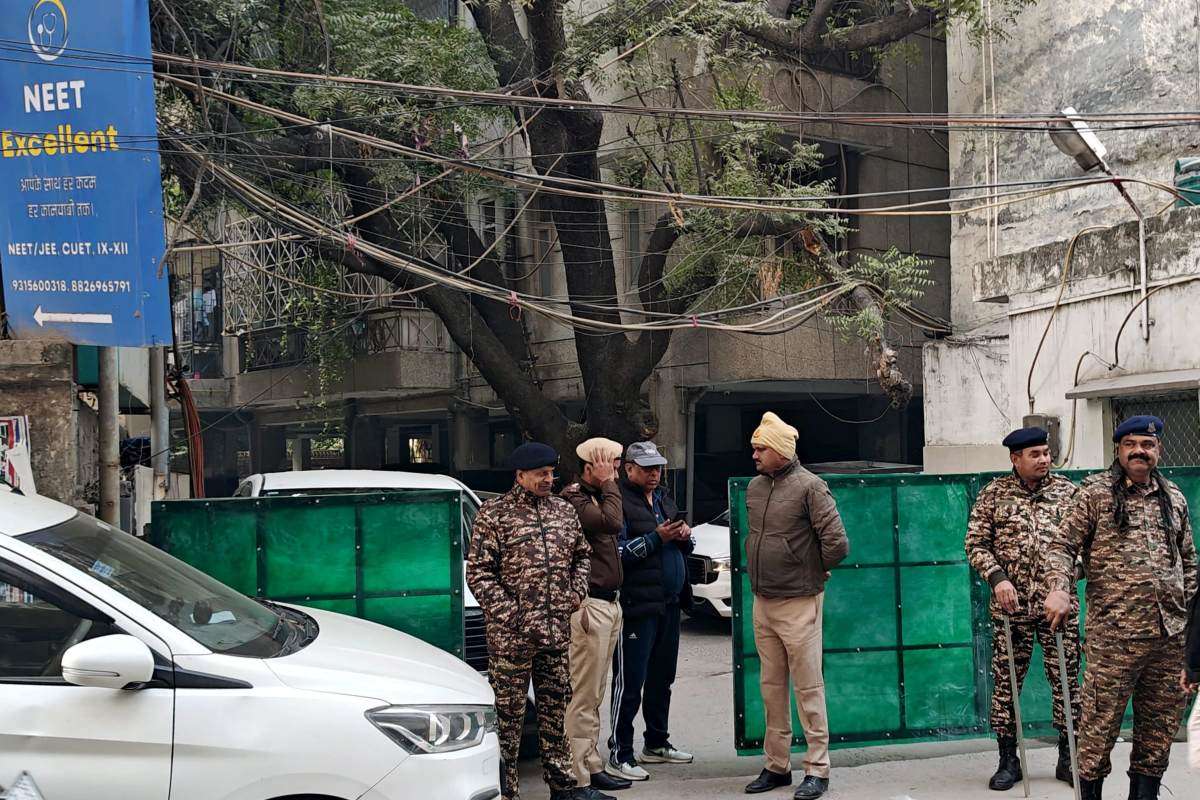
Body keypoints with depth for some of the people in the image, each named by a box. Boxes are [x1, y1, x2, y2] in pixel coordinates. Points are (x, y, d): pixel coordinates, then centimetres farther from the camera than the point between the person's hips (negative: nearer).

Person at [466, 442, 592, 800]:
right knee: (508, 714, 1)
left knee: (555, 708, 14)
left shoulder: (564, 510, 11)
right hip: (511, 635, -5)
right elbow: (478, 573, -9)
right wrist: (512, 614, -15)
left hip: (557, 632, 5)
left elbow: (582, 555, 25)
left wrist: (577, 590, 8)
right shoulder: (494, 514, -6)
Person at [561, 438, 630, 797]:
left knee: (594, 696, 14)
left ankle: (591, 767, 21)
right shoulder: (573, 497, -11)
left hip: (609, 603, 10)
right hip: (590, 605, -10)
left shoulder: (597, 496, 18)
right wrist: (608, 484, -14)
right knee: (583, 696, -8)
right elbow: (612, 522, -24)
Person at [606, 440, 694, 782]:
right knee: (629, 683, -6)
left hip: (669, 603, 8)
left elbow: (683, 548, 26)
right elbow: (616, 552, -16)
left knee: (662, 679, 16)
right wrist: (656, 538, -19)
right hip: (638, 604, -8)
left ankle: (657, 743, 28)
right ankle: (619, 755, -2)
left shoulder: (664, 499, 18)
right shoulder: (620, 501, -9)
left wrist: (684, 536, 3)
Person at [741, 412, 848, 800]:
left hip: (798, 603, -7)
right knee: (771, 687, 11)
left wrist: (816, 571, -2)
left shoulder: (809, 486, -12)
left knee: (808, 687, -2)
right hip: (762, 602, 7)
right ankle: (776, 765, 20)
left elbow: (837, 542, -15)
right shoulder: (754, 487, 10)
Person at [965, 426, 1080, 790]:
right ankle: (1008, 760, 15)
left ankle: (1068, 757, 16)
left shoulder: (1068, 491, 5)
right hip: (1010, 606, 0)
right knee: (1006, 684, 4)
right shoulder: (994, 494, 3)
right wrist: (997, 577, -12)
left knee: (1066, 681, 3)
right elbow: (975, 543, 2)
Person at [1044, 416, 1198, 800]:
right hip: (1113, 633, -5)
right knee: (1101, 721, -3)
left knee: (1160, 723, 10)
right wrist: (1058, 588, -19)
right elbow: (1062, 545, -3)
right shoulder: (1095, 493, 2)